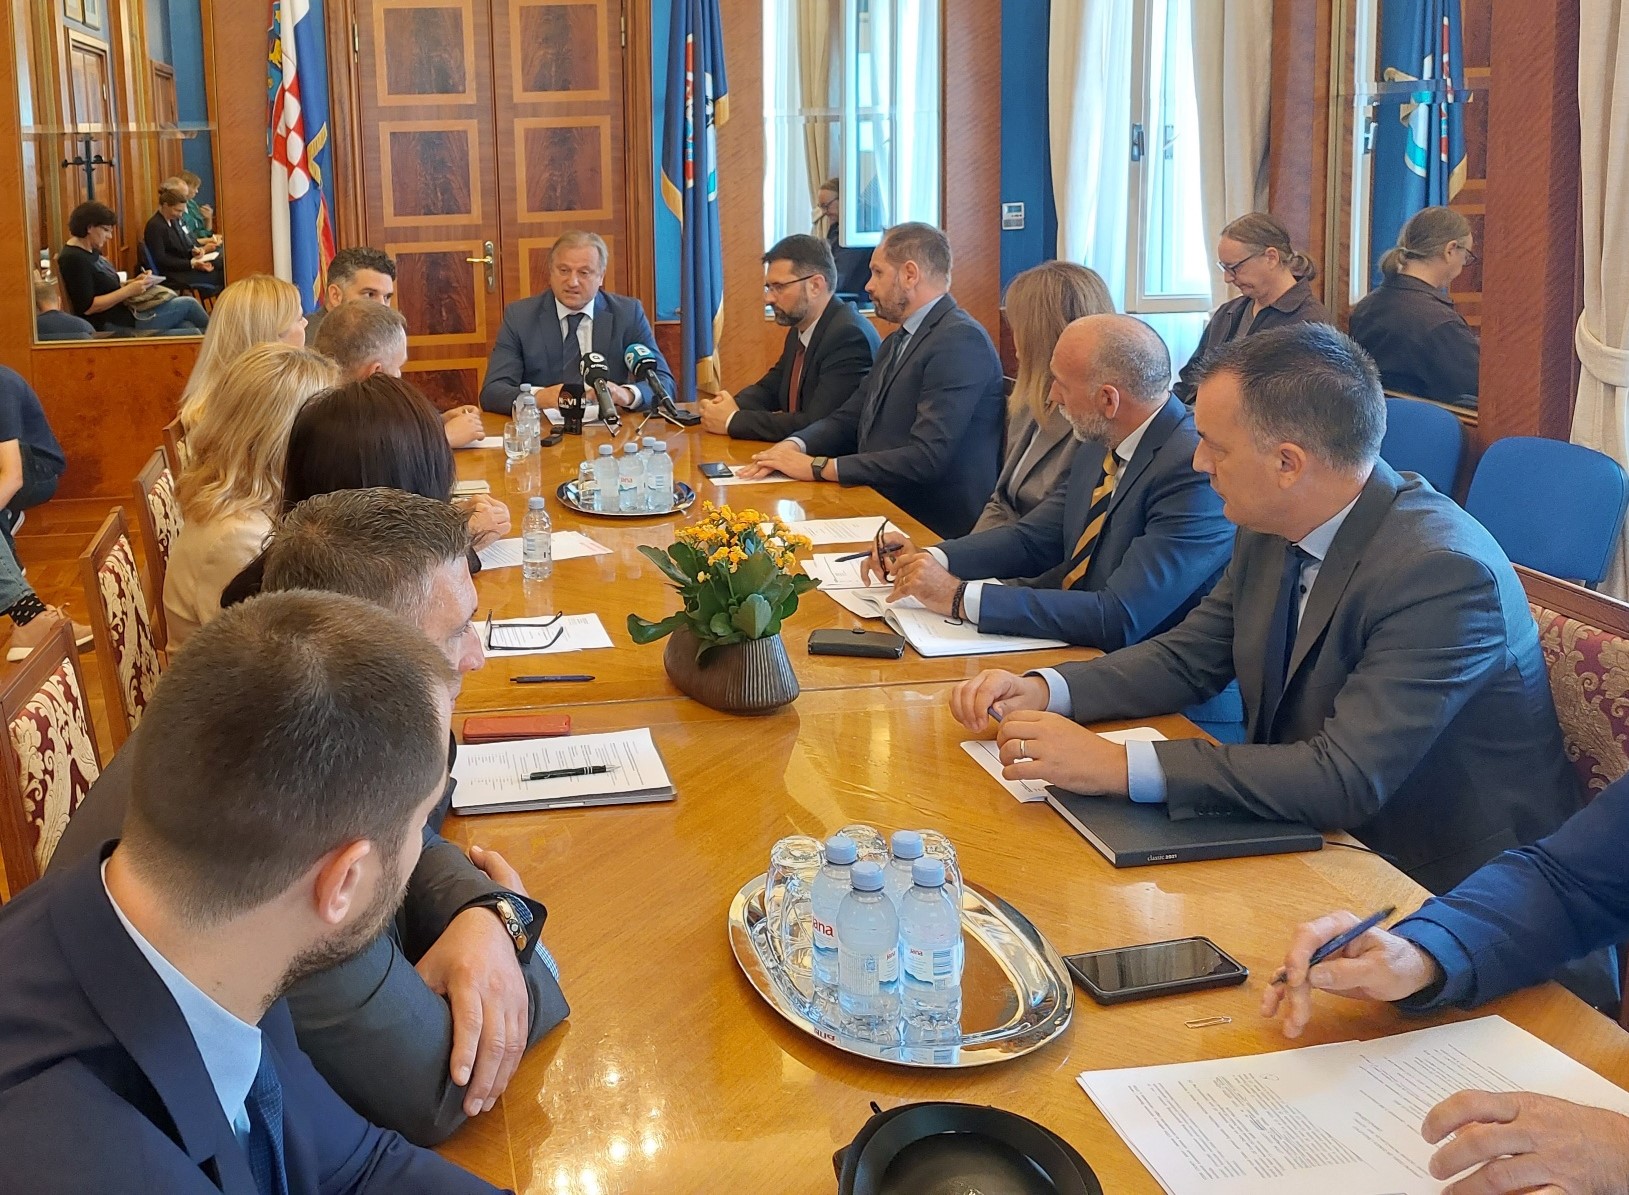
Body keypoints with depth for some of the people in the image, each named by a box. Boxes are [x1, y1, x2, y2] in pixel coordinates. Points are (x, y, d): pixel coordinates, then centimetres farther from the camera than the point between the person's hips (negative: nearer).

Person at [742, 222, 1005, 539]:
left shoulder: (961, 341, -15)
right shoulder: (897, 342, 16)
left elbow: (926, 457, -23)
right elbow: (849, 418, 17)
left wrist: (818, 467, -19)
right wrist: (795, 445, -5)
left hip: (933, 532, -8)